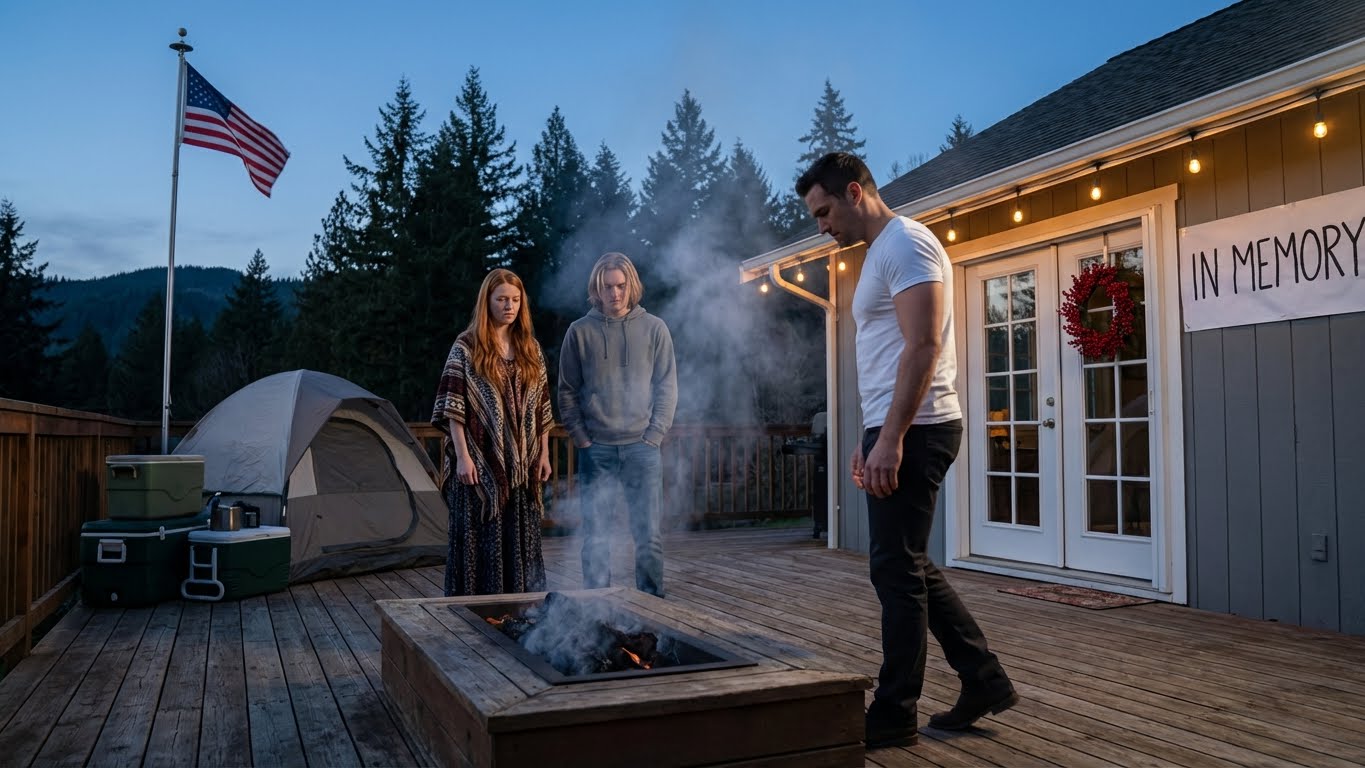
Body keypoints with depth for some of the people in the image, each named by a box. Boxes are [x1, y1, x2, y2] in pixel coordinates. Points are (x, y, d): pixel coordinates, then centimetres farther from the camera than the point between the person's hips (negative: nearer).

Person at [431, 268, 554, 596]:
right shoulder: (466, 347, -3)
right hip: (480, 463, -4)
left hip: (521, 464, 4)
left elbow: (542, 406, 13)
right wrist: (462, 456, -13)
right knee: (481, 540, 1)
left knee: (522, 540, 8)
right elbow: (453, 405, -7)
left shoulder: (530, 348, 11)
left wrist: (544, 453, 9)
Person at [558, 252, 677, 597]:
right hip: (596, 450, 0)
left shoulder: (654, 328, 5)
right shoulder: (580, 331, 5)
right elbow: (567, 392, 7)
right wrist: (582, 439, -1)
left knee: (648, 535, 1)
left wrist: (652, 437, -4)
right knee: (595, 535, 3)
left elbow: (667, 388, 5)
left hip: (642, 448, 0)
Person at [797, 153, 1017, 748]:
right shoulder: (881, 252, 21)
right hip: (894, 432, 10)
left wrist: (891, 439, -24)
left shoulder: (905, 242, -10)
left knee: (896, 571, -3)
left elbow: (922, 348, -21)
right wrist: (870, 437, 21)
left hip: (912, 431, -10)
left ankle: (894, 715, 8)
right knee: (908, 568, 14)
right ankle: (985, 681, 24)